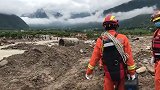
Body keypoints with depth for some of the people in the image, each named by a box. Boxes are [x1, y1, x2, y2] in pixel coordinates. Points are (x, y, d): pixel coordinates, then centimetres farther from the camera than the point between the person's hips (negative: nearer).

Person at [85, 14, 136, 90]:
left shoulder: (100, 40, -8)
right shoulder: (123, 38, -12)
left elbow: (94, 58, -2)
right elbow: (129, 57, -10)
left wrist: (88, 72, 10)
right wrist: (132, 73, 1)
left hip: (108, 74, 1)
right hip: (121, 73, 0)